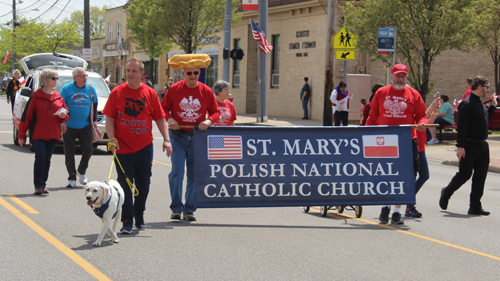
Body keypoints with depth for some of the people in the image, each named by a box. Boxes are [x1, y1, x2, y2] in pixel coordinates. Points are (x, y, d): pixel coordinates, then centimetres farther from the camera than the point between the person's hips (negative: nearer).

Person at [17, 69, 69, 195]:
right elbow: (27, 116, -1)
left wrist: (63, 116, -6)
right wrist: (21, 135, -3)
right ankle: (38, 185, -9)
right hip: (38, 134, -4)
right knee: (40, 157, -15)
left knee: (47, 159, 7)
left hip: (53, 134, 4)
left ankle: (43, 184, 15)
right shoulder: (36, 96, -2)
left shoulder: (58, 97, 12)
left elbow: (65, 116, 20)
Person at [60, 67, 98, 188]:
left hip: (85, 126, 2)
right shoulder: (67, 88, -4)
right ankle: (72, 178, 10)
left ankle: (81, 171, 21)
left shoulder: (91, 88, 3)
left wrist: (94, 120, 10)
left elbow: (94, 105, 15)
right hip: (69, 126, -2)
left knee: (88, 150, -3)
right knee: (69, 153, 1)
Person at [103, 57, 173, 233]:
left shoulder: (150, 93, 2)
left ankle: (139, 216, 29)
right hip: (122, 147, -2)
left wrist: (166, 139, -4)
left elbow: (160, 118, 5)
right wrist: (112, 138, -15)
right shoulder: (117, 93, -2)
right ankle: (127, 221, 6)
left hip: (144, 146, 2)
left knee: (143, 184, 11)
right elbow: (109, 119, -2)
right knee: (125, 185, 0)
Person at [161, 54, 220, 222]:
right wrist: (169, 119, -14)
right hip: (178, 136, -1)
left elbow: (216, 112, 8)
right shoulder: (174, 89, -2)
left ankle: (189, 209, 15)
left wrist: (209, 121, -13)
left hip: (197, 137, 1)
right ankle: (176, 208, 2)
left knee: (194, 174, 4)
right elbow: (163, 108, 6)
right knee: (177, 171, -10)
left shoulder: (206, 91, 1)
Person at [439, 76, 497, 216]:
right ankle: (446, 193, 23)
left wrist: (493, 106, 19)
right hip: (470, 146, -8)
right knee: (464, 174, -1)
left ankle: (475, 207, 10)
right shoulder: (467, 104, -14)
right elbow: (461, 126, -19)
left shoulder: (480, 104, 14)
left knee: (480, 176, 6)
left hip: (482, 146, 8)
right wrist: (460, 146, -23)